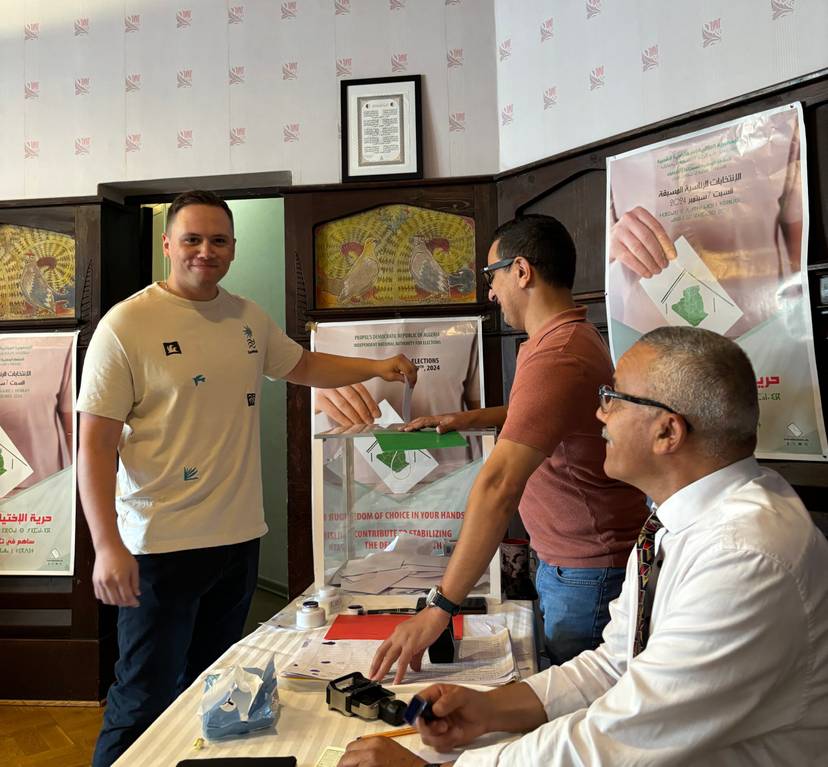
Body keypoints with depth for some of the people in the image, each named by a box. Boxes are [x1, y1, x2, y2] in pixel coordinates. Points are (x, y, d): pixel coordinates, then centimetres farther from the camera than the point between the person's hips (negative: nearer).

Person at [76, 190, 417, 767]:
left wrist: (376, 367, 9)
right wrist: (107, 544, -19)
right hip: (160, 545, -6)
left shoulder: (250, 319, 6)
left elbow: (303, 365, 22)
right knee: (146, 704, 6)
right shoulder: (127, 325, -11)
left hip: (239, 538, 6)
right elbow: (96, 442, -12)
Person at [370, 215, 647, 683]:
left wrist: (441, 608, -30)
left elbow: (498, 487, -31)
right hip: (562, 562, 10)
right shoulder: (571, 337, 10)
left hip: (589, 573, -10)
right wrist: (468, 419, 18)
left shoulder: (557, 356, -26)